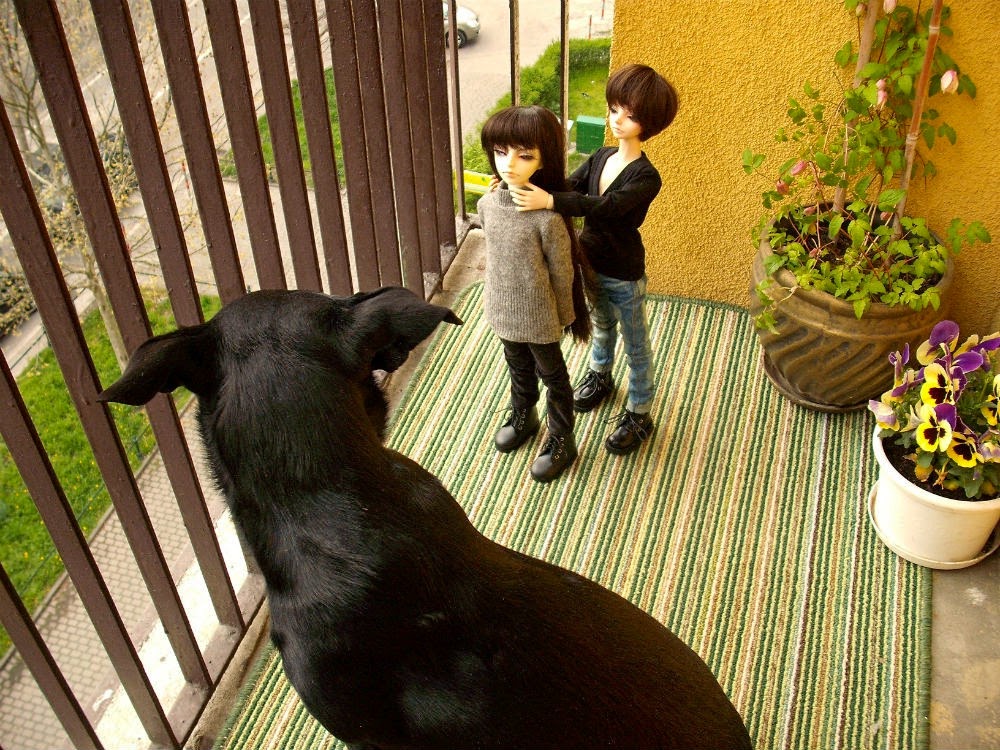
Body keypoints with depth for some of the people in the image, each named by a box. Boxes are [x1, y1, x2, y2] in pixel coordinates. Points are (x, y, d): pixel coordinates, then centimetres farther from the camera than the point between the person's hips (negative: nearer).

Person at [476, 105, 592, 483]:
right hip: (504, 309, 5)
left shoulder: (548, 217, -26)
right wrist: (496, 296, 14)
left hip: (539, 315, -5)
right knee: (518, 367, 28)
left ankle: (562, 441, 36)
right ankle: (523, 417, 54)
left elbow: (562, 272, -14)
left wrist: (562, 317, -5)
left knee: (551, 374, 16)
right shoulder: (487, 204, -9)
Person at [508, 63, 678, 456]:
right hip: (591, 264, 7)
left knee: (636, 346, 12)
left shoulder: (645, 177, -26)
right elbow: (568, 186, -5)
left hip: (624, 275, -7)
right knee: (602, 326, 31)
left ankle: (639, 415, 29)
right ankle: (600, 376, 57)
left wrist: (548, 201, -51)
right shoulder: (601, 157, -3)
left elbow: (605, 207, -40)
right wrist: (522, 186, -23)